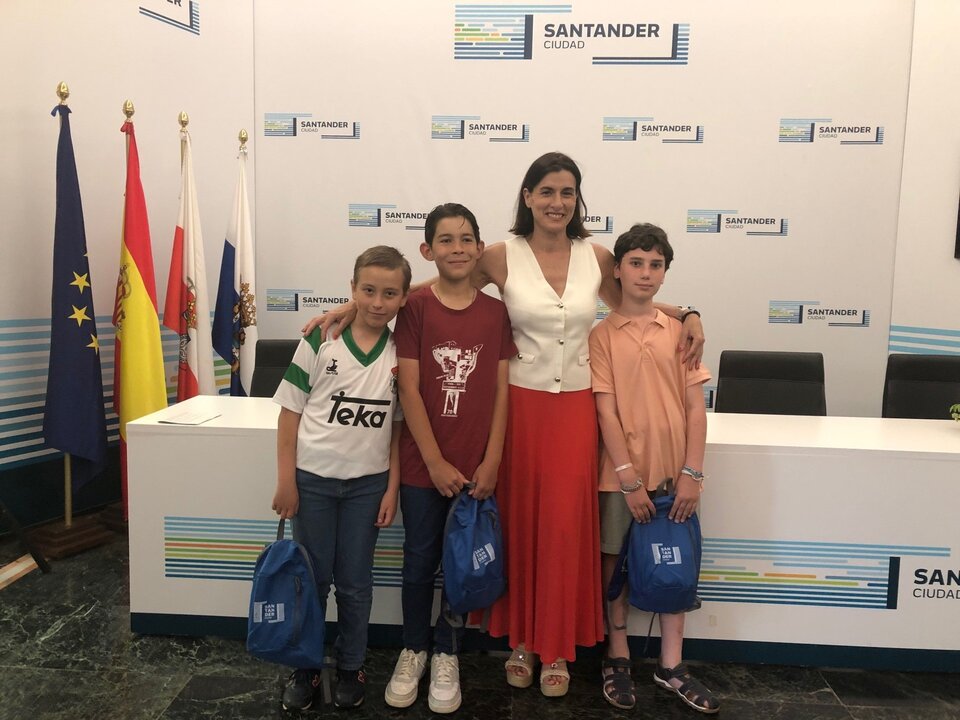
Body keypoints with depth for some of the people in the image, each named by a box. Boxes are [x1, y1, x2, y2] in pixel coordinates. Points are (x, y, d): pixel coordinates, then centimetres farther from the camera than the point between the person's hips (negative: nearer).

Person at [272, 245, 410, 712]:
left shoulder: (400, 354, -2)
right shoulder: (321, 340, -9)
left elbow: (398, 427, 2)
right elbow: (290, 412, -6)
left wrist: (392, 488, -1)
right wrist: (286, 480, -7)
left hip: (367, 483, 1)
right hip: (312, 479, -1)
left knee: (355, 583, 12)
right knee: (312, 578, 11)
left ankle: (351, 668, 30)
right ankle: (304, 667, 29)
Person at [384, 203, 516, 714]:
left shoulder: (496, 311, 1)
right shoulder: (415, 307, -5)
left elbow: (501, 391, 1)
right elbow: (408, 389, -8)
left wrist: (491, 462, -5)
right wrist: (436, 462, -11)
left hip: (476, 466, 2)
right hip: (423, 464, -1)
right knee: (420, 561, 12)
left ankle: (446, 655, 31)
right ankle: (413, 650, 33)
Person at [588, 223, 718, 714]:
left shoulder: (681, 331, 3)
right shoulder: (602, 335, -5)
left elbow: (696, 408, 1)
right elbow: (606, 412, -9)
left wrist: (692, 473, -6)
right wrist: (630, 479, -14)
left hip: (673, 472, 3)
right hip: (621, 474, -2)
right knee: (615, 563, 10)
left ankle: (671, 665, 27)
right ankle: (618, 658, 28)